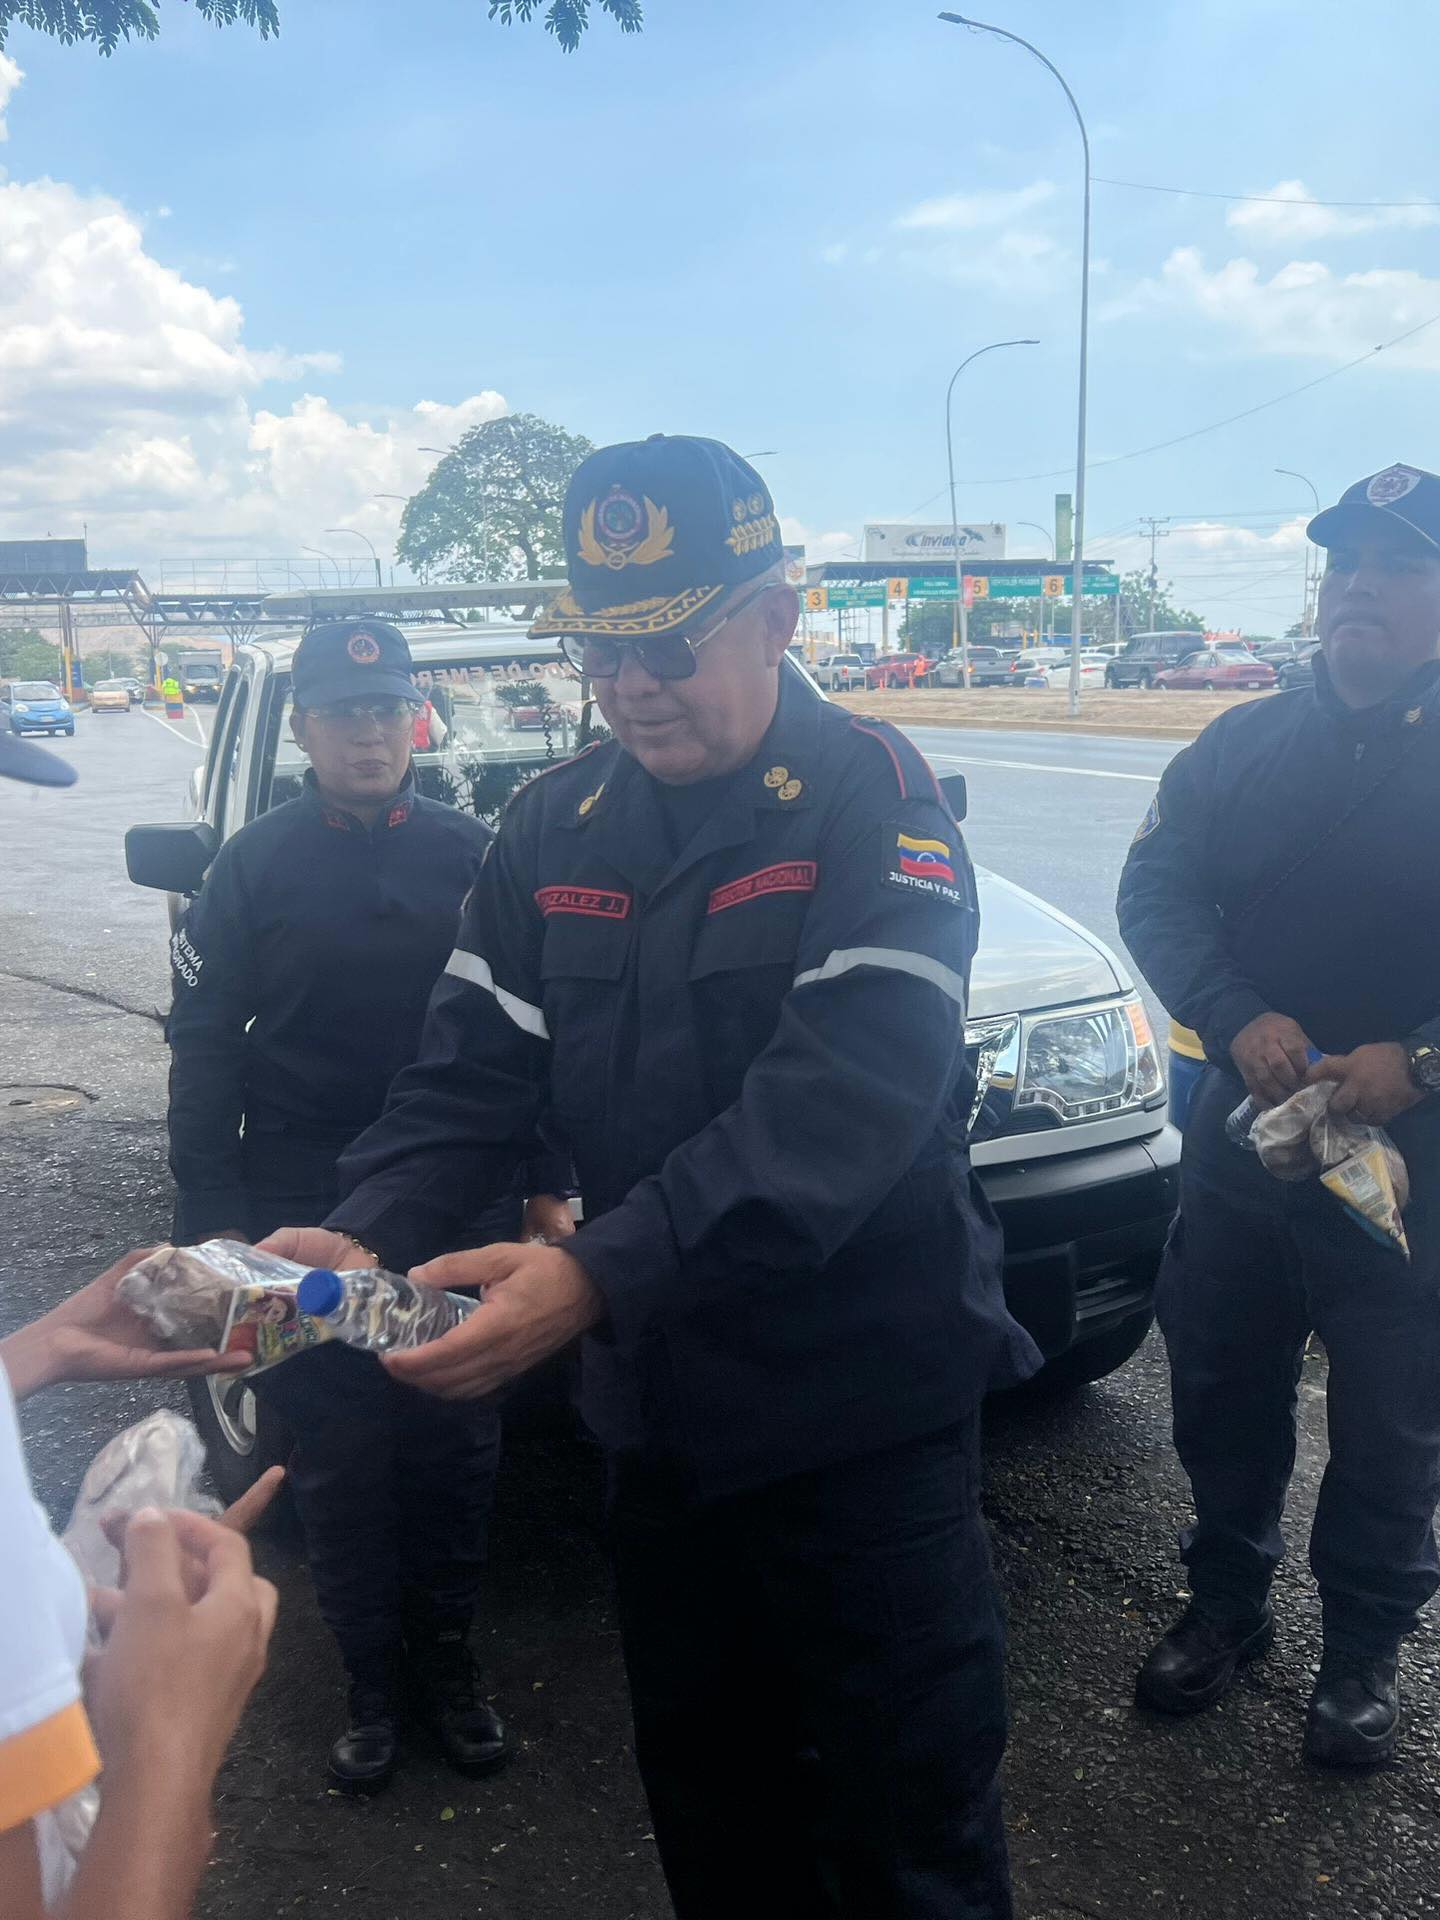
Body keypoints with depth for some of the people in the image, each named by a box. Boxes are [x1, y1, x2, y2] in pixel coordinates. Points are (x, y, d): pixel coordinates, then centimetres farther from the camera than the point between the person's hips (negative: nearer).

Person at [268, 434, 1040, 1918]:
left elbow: (846, 1098, -27)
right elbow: (473, 1070, -1)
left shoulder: (870, 800, -15)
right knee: (707, 1798, 24)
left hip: (866, 1414, -5)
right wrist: (365, 1235, -19)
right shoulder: (553, 828, 4)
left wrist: (601, 1275, -37)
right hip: (662, 1407, 6)